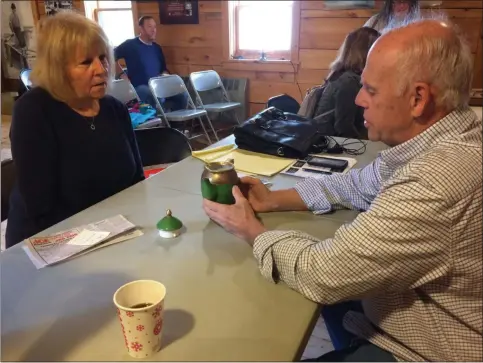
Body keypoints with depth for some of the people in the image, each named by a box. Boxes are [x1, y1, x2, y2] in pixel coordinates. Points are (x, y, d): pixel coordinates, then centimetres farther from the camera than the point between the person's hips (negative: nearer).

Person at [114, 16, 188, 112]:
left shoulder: (157, 47, 18)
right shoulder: (130, 45, 1)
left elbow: (164, 69, 26)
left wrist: (164, 75, 3)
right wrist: (122, 74, -6)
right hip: (140, 87, -6)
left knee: (183, 95, -15)